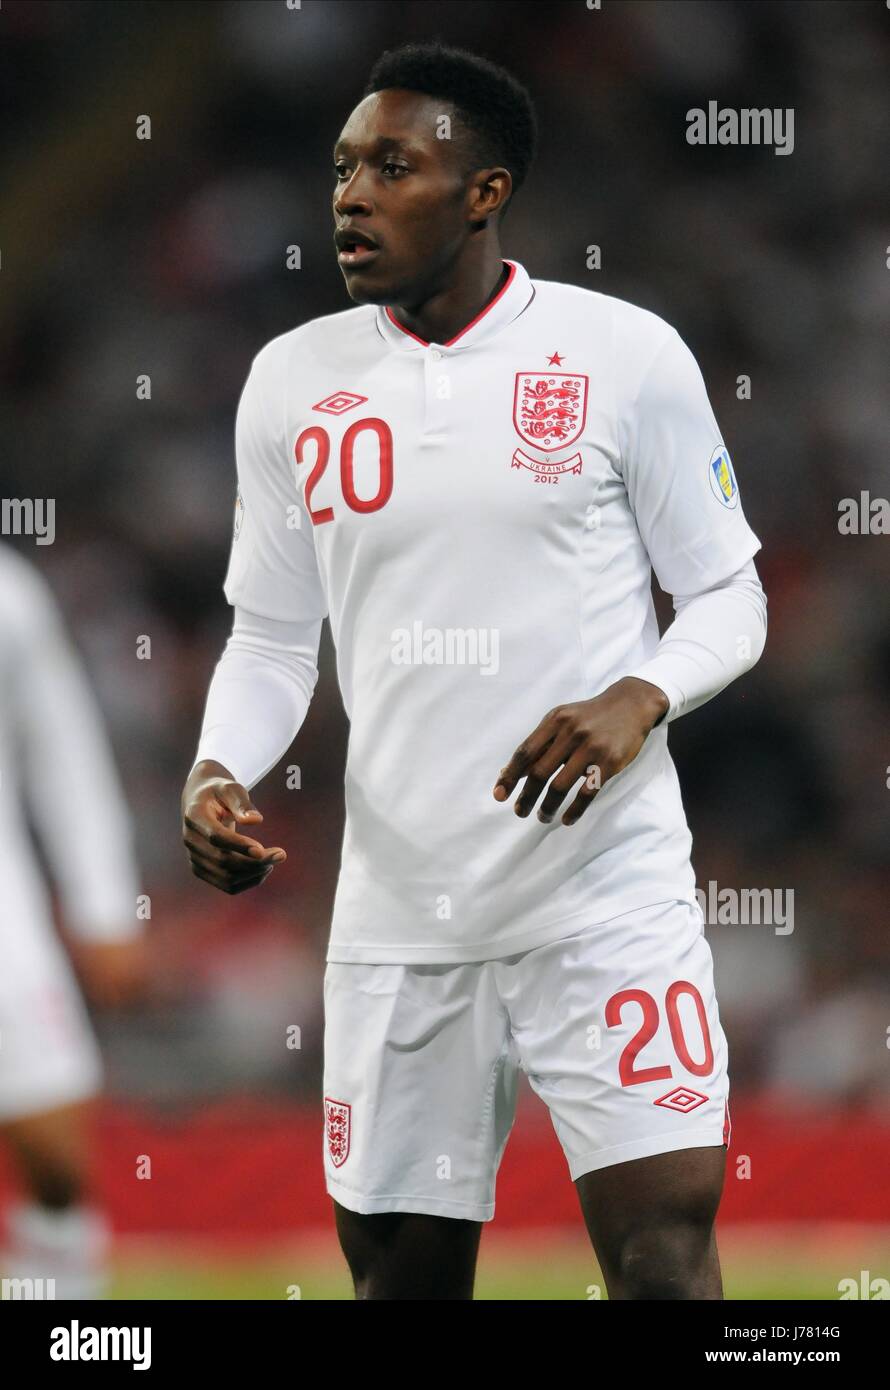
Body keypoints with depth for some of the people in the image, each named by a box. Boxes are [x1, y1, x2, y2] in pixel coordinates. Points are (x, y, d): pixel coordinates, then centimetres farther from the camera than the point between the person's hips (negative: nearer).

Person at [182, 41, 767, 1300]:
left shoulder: (627, 356, -3)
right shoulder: (293, 380, 7)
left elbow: (730, 597, 3)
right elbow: (271, 638, 14)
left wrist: (638, 701, -17)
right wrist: (218, 775, -6)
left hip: (608, 904, -4)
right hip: (398, 912, 4)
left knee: (665, 1254, -12)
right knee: (400, 1273, 6)